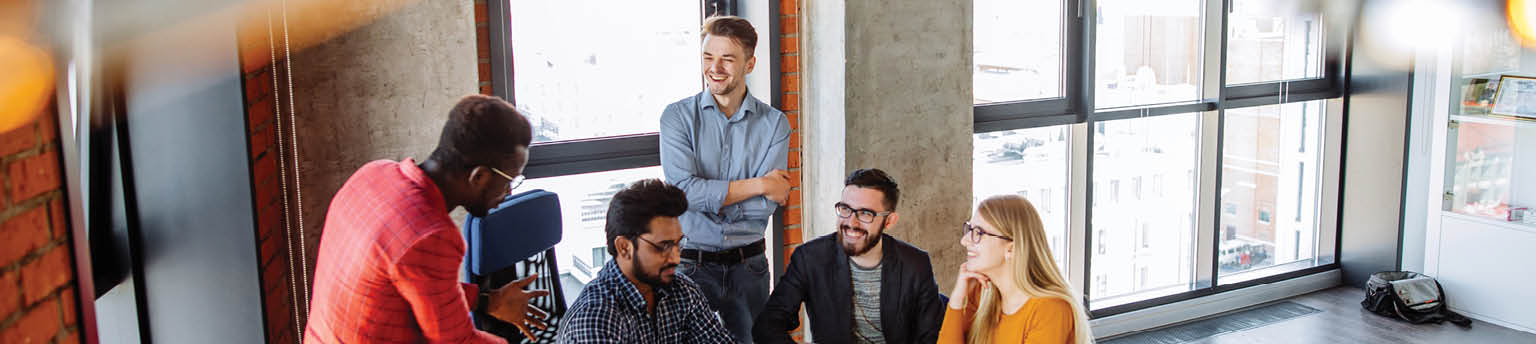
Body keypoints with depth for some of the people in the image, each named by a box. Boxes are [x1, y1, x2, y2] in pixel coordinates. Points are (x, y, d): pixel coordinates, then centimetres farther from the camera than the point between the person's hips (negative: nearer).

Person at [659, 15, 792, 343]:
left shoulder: (774, 123, -1)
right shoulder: (678, 116, -4)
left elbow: (767, 205, -10)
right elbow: (684, 190, -17)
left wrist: (709, 197, -14)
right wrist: (759, 185, -14)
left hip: (748, 264, 2)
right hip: (691, 263, -1)